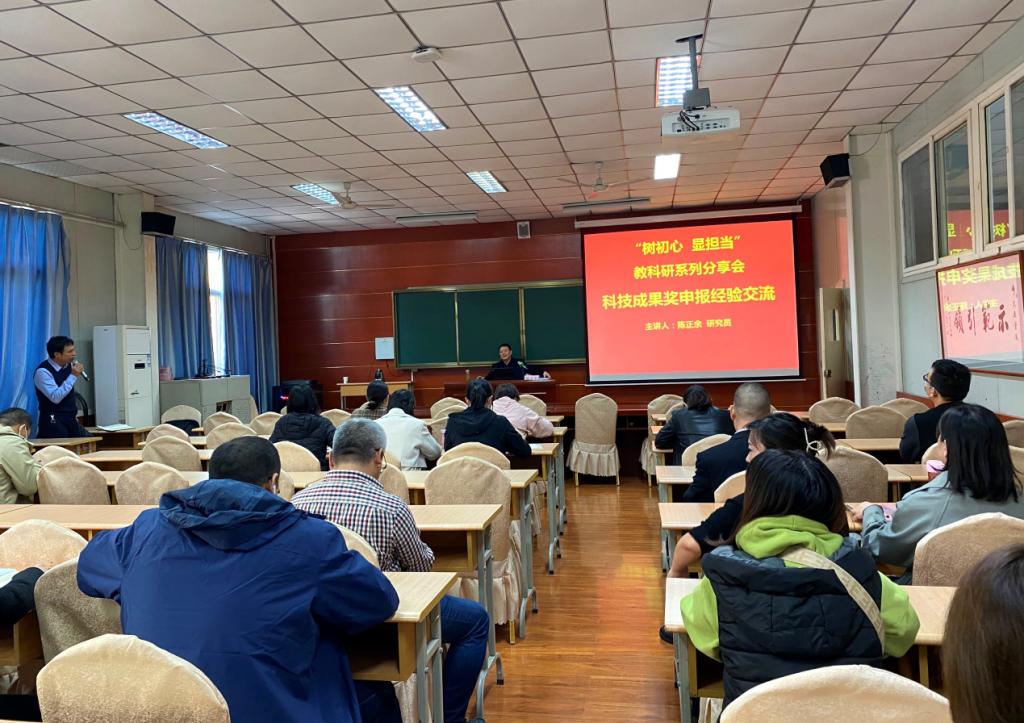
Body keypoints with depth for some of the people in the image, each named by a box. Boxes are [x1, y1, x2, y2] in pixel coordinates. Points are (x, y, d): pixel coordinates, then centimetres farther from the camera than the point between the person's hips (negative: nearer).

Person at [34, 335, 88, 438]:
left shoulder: (69, 366, 6)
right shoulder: (43, 371, -16)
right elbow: (56, 397, -25)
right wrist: (73, 376, -24)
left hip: (71, 419, 7)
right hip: (53, 422, -7)